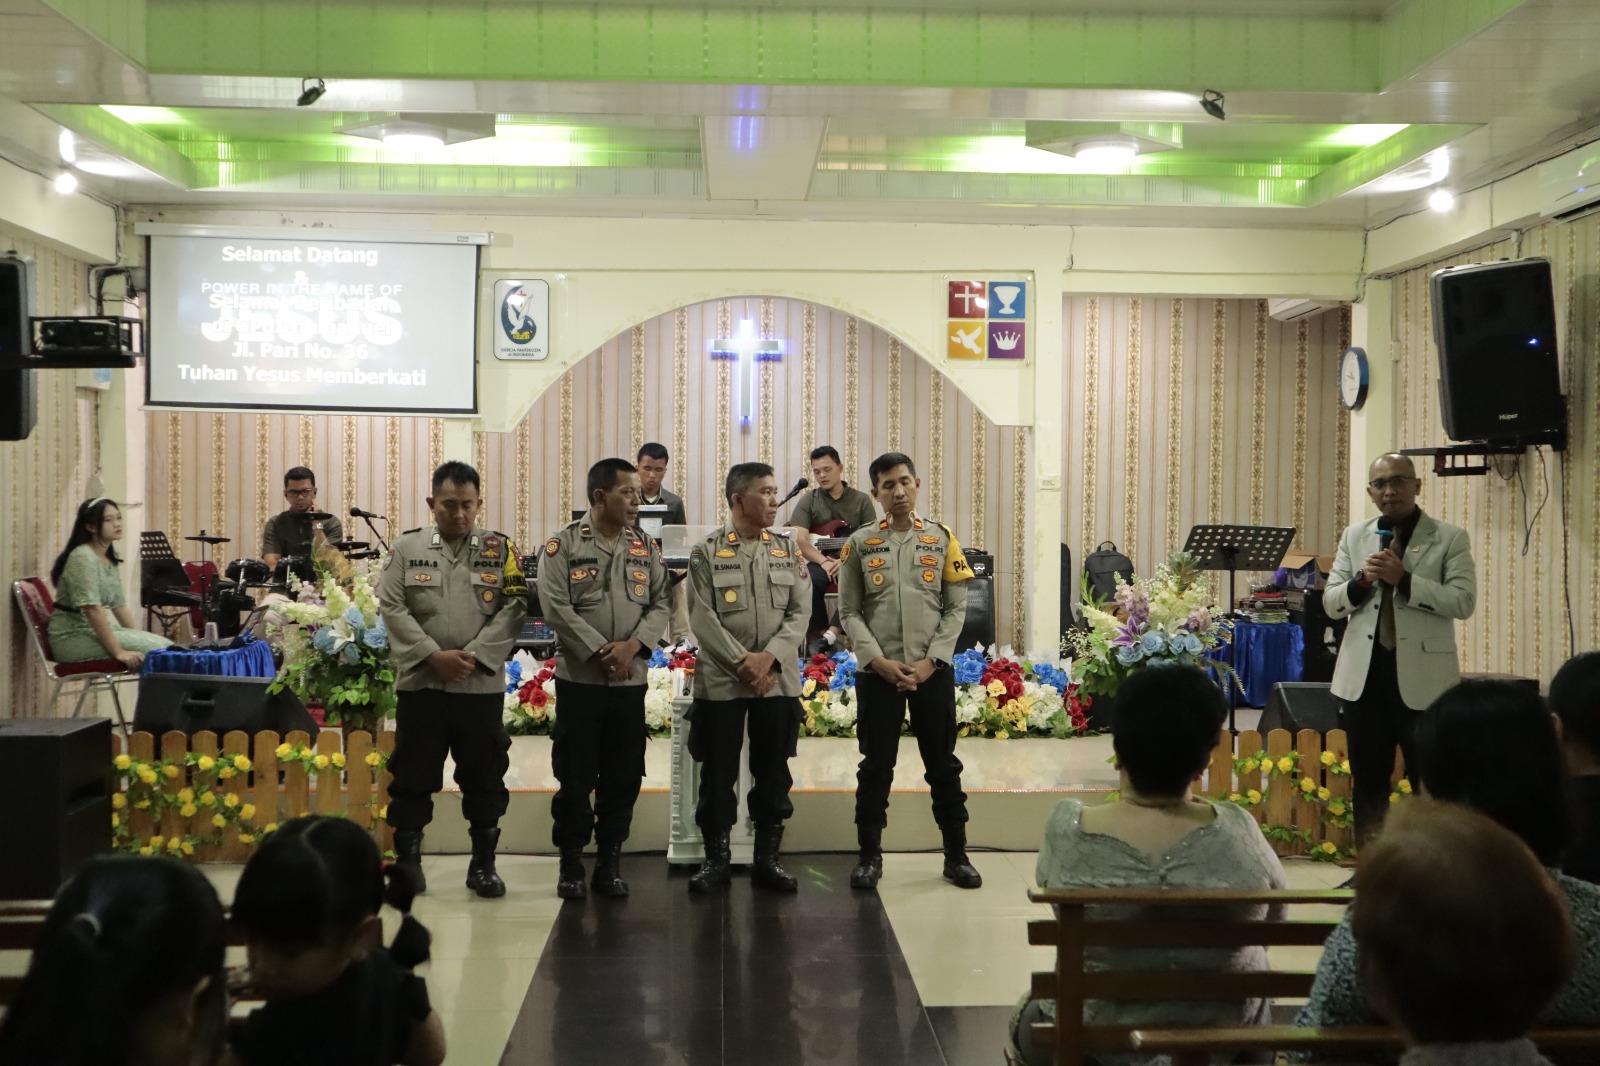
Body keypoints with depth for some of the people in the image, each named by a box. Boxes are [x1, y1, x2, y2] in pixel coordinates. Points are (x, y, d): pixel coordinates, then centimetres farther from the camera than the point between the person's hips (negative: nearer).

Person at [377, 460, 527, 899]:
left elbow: (512, 609, -3)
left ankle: (483, 863, 19)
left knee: (484, 778, 7)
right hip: (420, 682, 0)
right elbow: (392, 607, -3)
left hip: (482, 685, 0)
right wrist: (434, 656, -13)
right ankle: (407, 860, 20)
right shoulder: (407, 547, 5)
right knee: (413, 776, 7)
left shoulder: (500, 549, 5)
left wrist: (473, 656, -14)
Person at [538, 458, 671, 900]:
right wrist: (601, 652, -15)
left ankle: (610, 861, 20)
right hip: (579, 678, -3)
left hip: (631, 680, 4)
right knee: (574, 775, 3)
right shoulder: (563, 545, -3)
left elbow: (660, 605, 5)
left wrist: (632, 646, -12)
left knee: (623, 776, 8)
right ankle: (571, 863, 15)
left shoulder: (646, 547, 9)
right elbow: (556, 607, -11)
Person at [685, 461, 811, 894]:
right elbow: (703, 618, -8)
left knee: (773, 772, 7)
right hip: (720, 681, -2)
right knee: (718, 773, 4)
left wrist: (768, 657, -13)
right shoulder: (706, 552, -2)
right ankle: (715, 859, 15)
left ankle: (768, 858, 18)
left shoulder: (788, 550, 7)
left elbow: (800, 612, 1)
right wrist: (742, 661, -15)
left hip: (778, 681, 3)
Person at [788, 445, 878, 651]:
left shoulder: (861, 500, 8)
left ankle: (832, 633, -32)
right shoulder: (808, 501, 6)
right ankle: (820, 632, -19)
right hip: (819, 561, 0)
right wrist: (825, 562, -22)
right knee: (808, 582, -34)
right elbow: (800, 540, -6)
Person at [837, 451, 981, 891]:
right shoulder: (860, 542, 3)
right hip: (877, 671, 0)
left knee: (943, 764, 7)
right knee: (875, 766, 5)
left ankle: (956, 855, 17)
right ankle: (870, 855, 17)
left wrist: (931, 661, -8)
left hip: (932, 671, 1)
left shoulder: (941, 538, 4)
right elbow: (849, 612, 1)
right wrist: (879, 661, -10)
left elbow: (956, 607, 3)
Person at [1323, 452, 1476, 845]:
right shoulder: (1354, 537, 10)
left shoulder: (1450, 538, 0)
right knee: (1367, 779, 12)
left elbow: (1463, 602, -11)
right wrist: (1362, 580, -12)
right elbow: (1330, 603, 7)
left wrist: (1403, 579, -19)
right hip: (1364, 674, 4)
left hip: (1422, 677, -4)